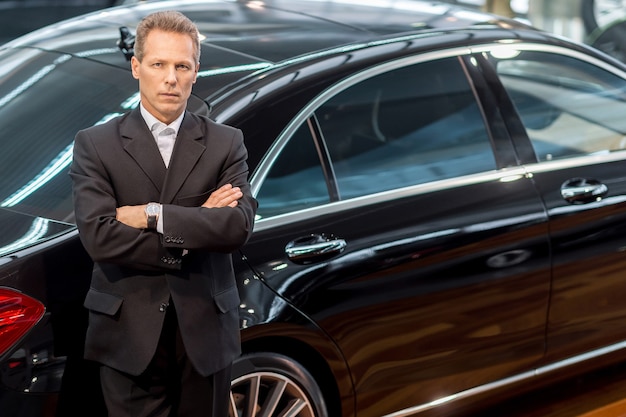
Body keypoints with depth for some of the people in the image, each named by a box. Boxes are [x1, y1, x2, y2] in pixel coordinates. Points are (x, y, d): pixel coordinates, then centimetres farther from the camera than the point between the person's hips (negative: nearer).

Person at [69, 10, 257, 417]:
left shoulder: (226, 143, 4)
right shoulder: (95, 145, 0)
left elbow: (239, 226, -11)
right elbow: (99, 236, -13)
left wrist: (154, 215, -16)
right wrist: (198, 224, -13)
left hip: (206, 331, 1)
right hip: (130, 335, -1)